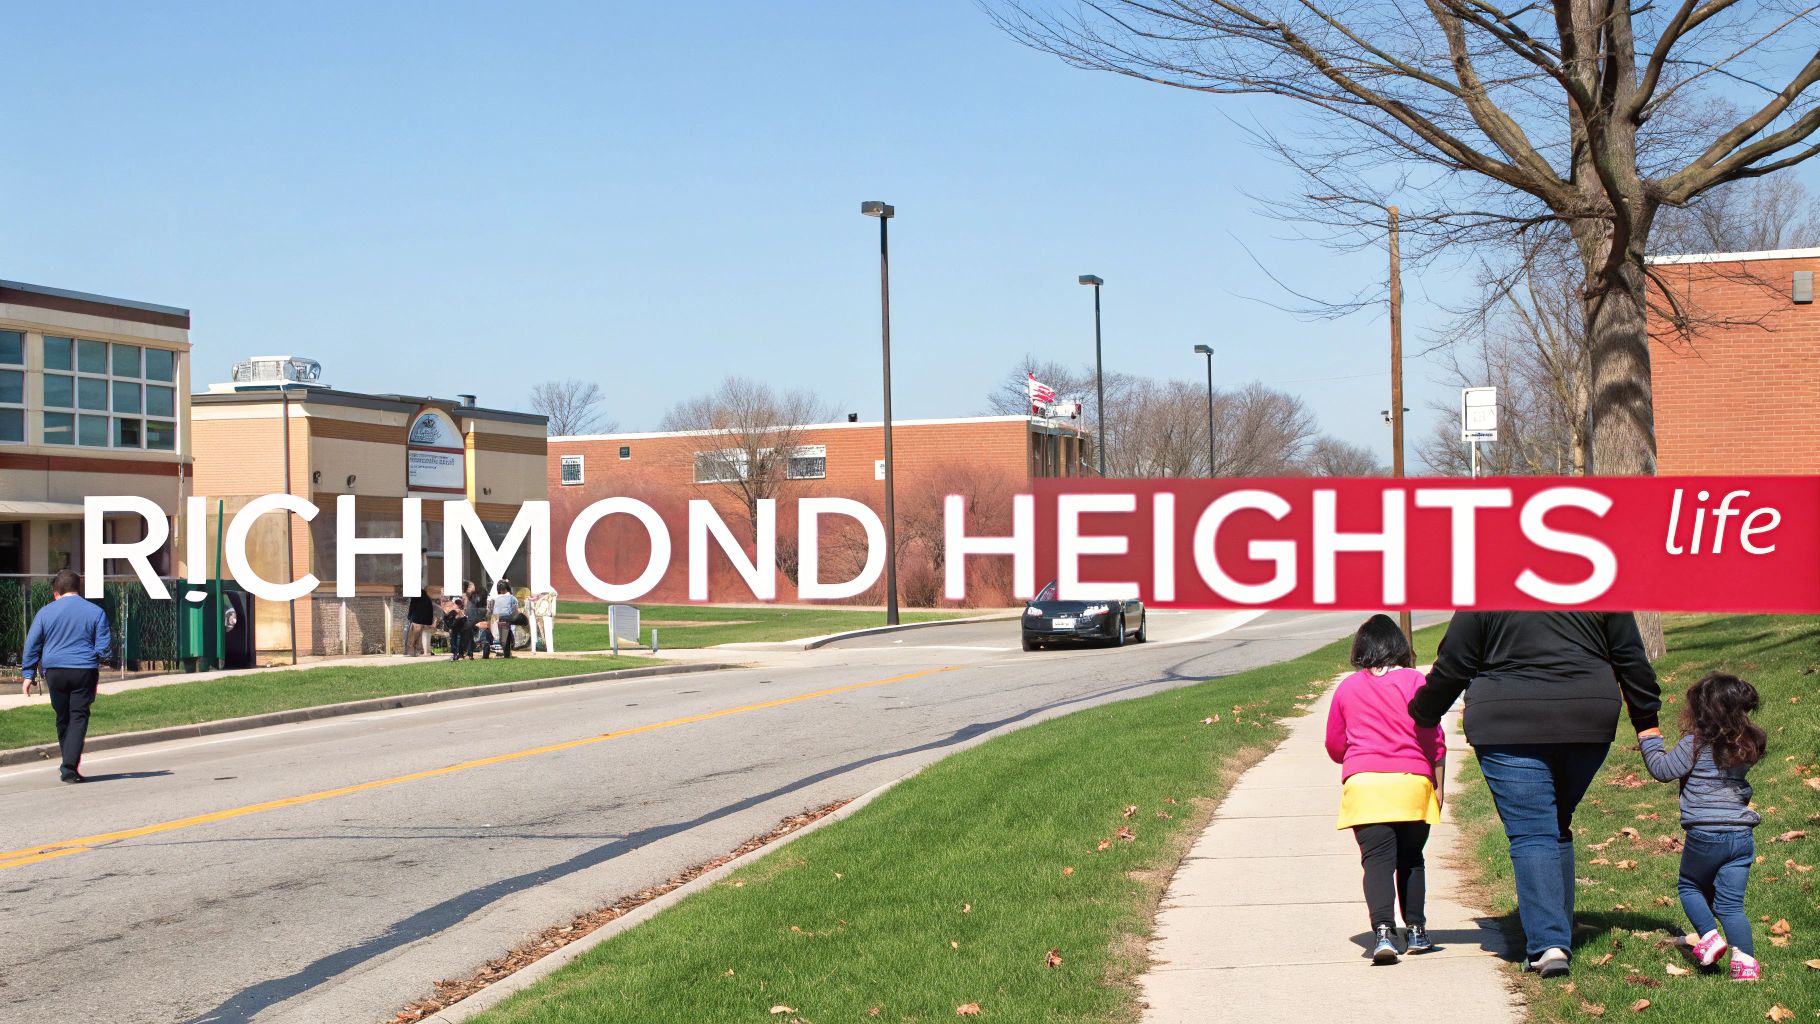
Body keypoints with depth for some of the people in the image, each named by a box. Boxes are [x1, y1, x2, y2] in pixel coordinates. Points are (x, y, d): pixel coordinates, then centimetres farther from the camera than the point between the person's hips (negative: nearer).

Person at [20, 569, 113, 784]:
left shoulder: (45, 612, 4)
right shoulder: (95, 612, 2)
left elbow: (31, 644, 4)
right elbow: (104, 646, 1)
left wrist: (28, 674, 8)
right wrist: (101, 658, 23)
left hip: (54, 671, 1)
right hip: (85, 671, -1)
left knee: (63, 718, 13)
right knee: (79, 717, -2)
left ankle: (68, 764, 19)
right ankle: (70, 767, -13)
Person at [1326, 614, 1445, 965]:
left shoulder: (1347, 688, 10)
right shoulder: (1414, 681, 3)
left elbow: (1335, 747, 16)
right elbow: (1433, 738, 2)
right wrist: (1438, 788, 11)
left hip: (1363, 784, 0)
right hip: (1412, 784, 0)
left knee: (1377, 860, -5)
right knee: (1410, 859, 16)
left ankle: (1383, 931, -22)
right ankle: (1416, 932, 17)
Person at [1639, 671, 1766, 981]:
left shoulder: (1695, 744, -11)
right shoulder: (1746, 746, 7)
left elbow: (1663, 769, -6)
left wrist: (1649, 737, 6)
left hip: (1704, 836, -4)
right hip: (1741, 836, 4)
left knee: (1689, 886, 20)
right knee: (1731, 903, 6)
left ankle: (1709, 936, 4)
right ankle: (1745, 959, -7)